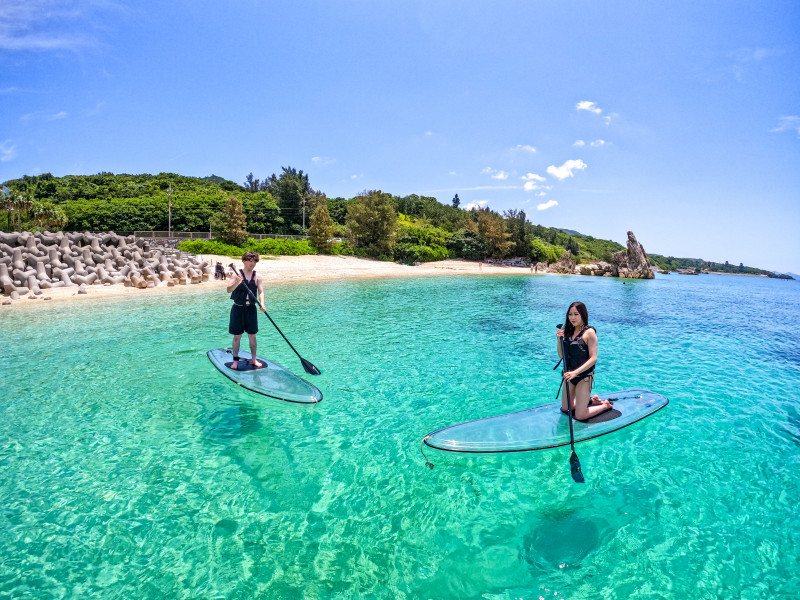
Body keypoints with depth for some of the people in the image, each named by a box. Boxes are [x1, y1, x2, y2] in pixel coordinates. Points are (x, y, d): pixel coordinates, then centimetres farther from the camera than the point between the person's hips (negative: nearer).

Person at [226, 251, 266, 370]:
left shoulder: (257, 276, 2)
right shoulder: (237, 275, -5)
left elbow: (261, 292, -4)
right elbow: (229, 290, -14)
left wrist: (262, 304, -22)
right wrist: (237, 282, -33)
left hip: (251, 309, 2)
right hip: (238, 308, -2)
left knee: (252, 335, 9)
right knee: (237, 336, 3)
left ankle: (253, 359, 20)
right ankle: (235, 360, 13)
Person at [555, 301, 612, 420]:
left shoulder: (589, 332, -14)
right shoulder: (568, 331, 4)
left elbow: (593, 359, -20)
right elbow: (561, 355, 5)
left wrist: (575, 372, -28)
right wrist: (559, 340, -12)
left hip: (584, 376, -7)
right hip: (570, 375, 7)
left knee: (579, 416, -1)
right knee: (565, 409, 19)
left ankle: (606, 405, 22)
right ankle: (591, 400, 38)